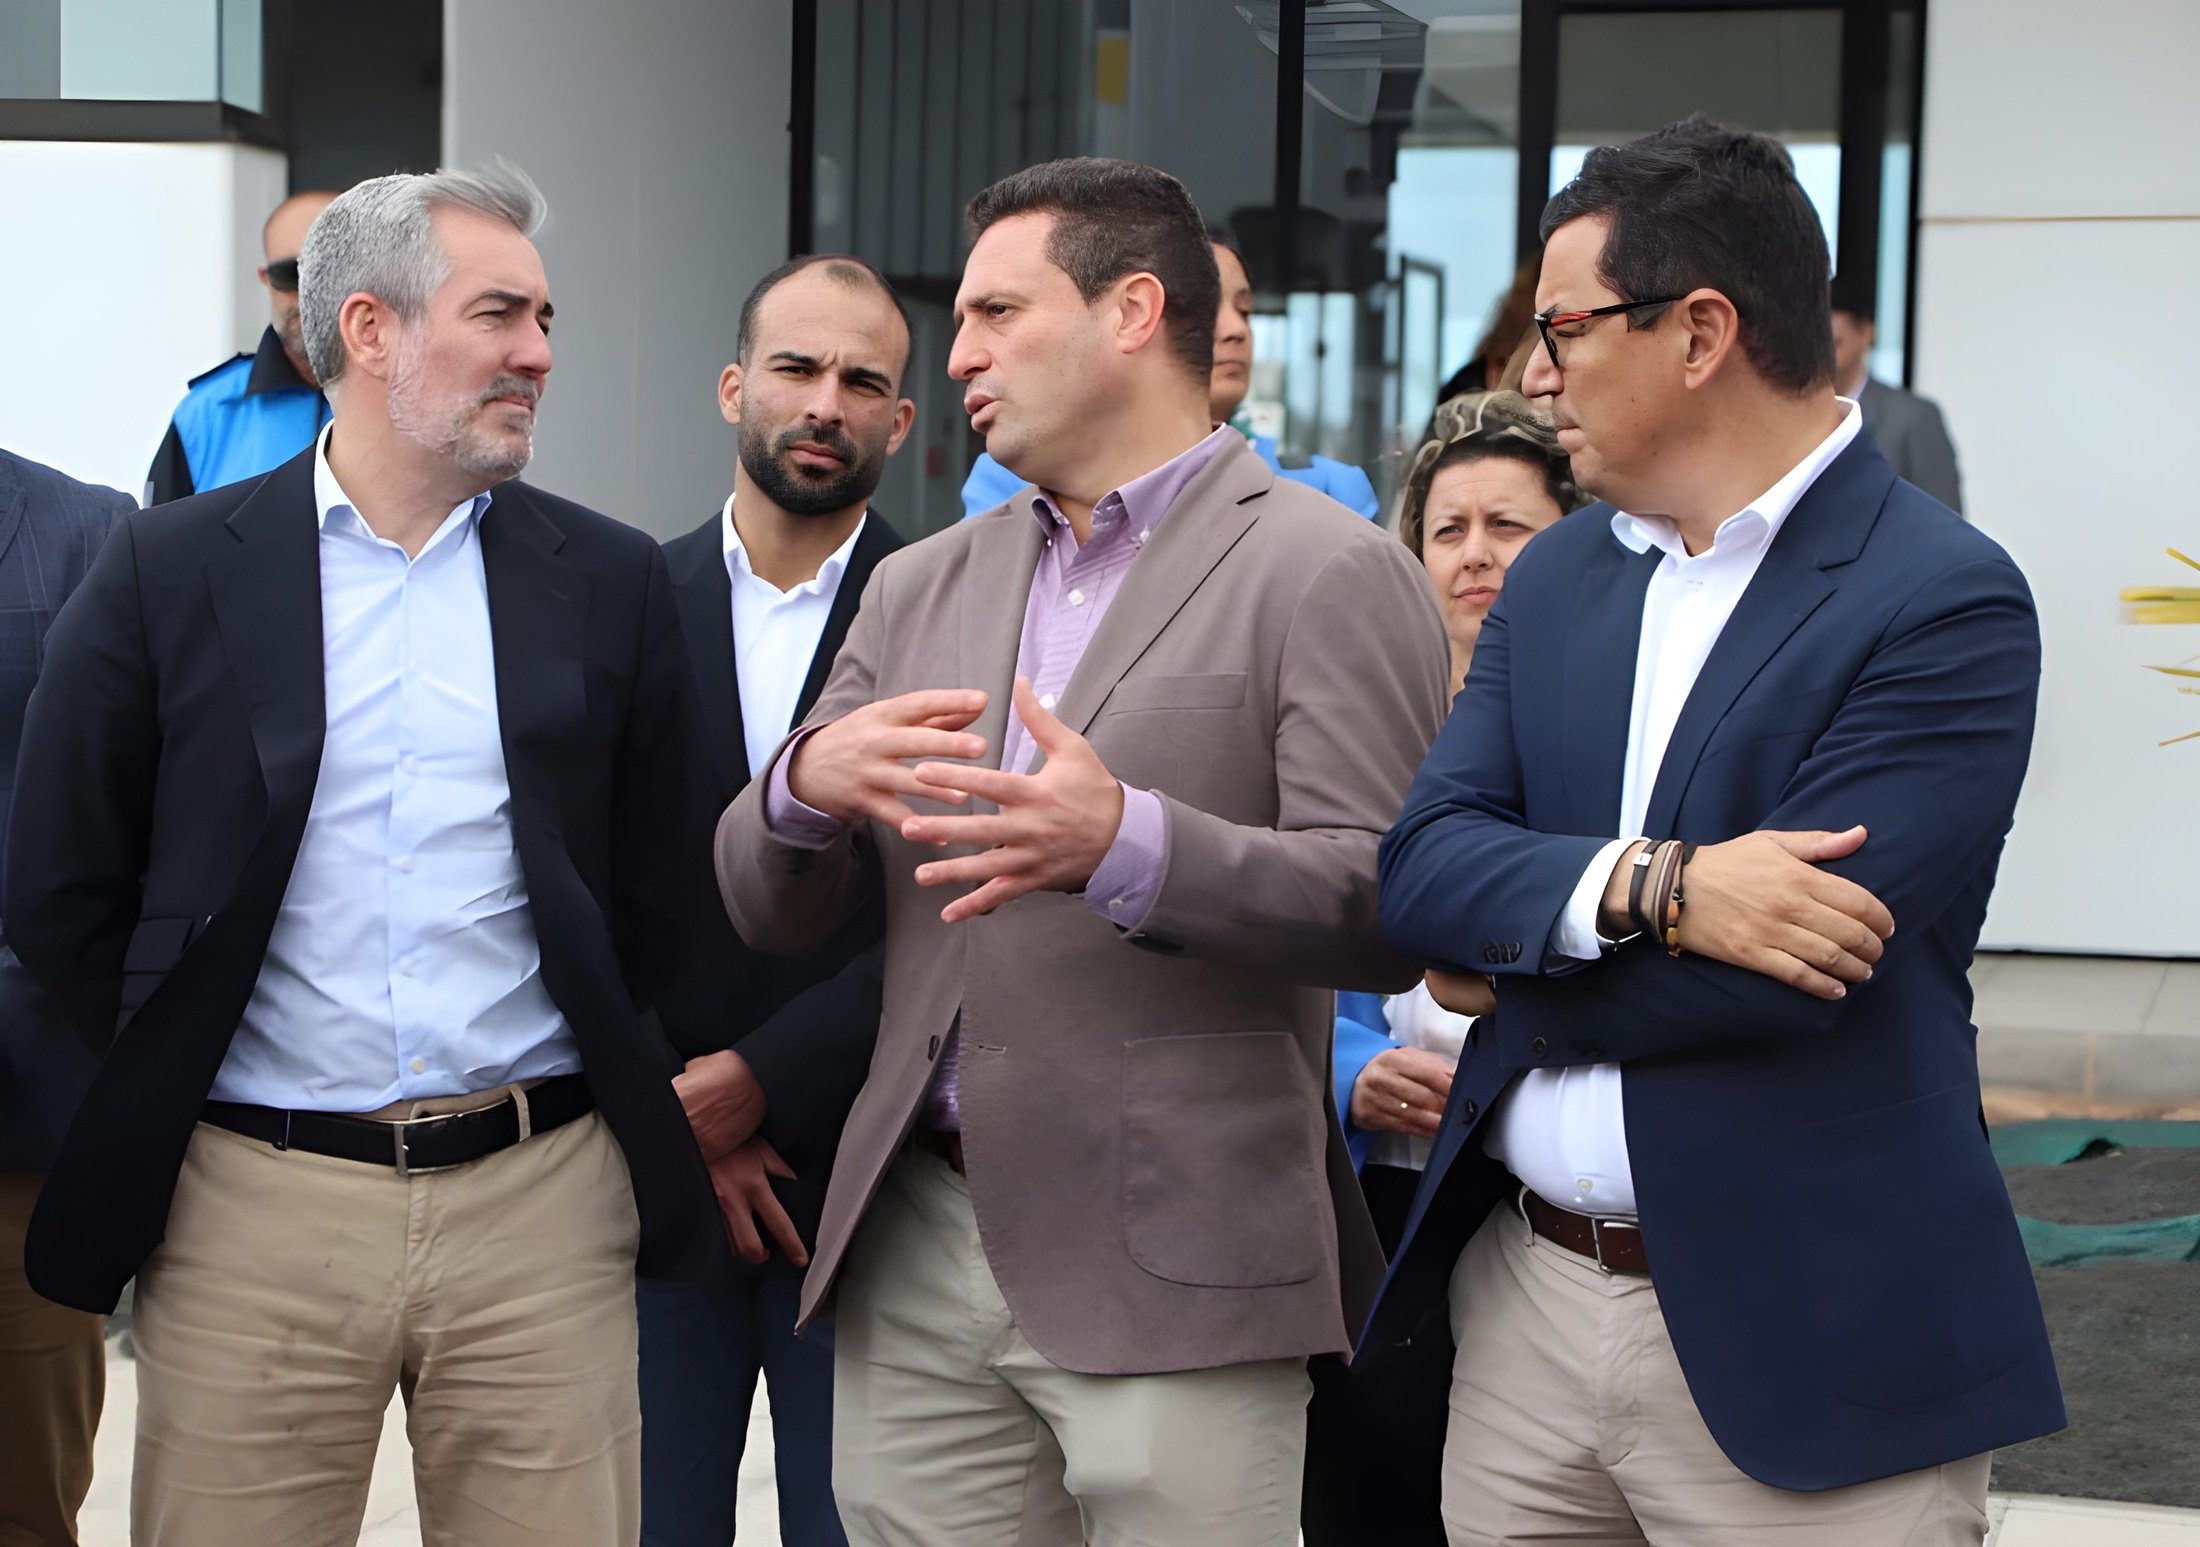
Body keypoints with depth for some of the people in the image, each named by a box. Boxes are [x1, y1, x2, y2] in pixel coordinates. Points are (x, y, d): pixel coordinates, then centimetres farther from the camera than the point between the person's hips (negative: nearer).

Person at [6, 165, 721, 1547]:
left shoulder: (610, 583, 7)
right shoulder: (168, 573, 2)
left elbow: (664, 891, 13)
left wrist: (578, 1075, 10)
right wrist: (168, 1095, 8)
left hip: (541, 1210, 1)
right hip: (252, 1213, -1)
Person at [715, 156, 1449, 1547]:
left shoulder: (1325, 575, -4)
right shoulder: (921, 589, 15)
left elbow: (1388, 912, -12)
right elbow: (771, 912, 13)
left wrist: (1127, 844, -27)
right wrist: (806, 784, -9)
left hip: (1170, 1274, -5)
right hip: (913, 1260, 6)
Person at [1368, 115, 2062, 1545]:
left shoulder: (1948, 606, -12)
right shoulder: (1554, 579, 9)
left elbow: (1777, 982, -21)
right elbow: (1421, 866, -3)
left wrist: (1509, 986, -6)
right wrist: (1648, 884, -21)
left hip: (1802, 1341, -5)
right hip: (1528, 1297, 6)